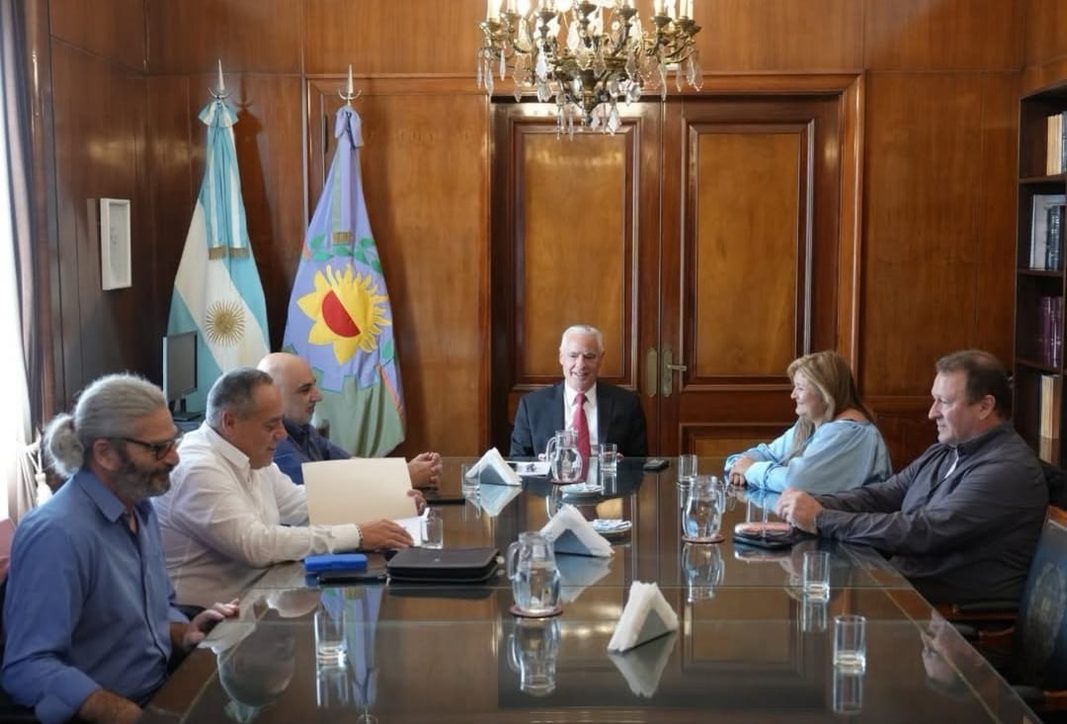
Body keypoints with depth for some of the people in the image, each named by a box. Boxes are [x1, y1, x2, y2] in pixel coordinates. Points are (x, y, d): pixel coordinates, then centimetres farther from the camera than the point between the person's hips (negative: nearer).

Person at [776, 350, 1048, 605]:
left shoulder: (1009, 469, -17)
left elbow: (923, 532, -23)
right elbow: (882, 495, 10)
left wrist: (822, 520, -22)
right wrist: (815, 504, -9)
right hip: (903, 581, 8)